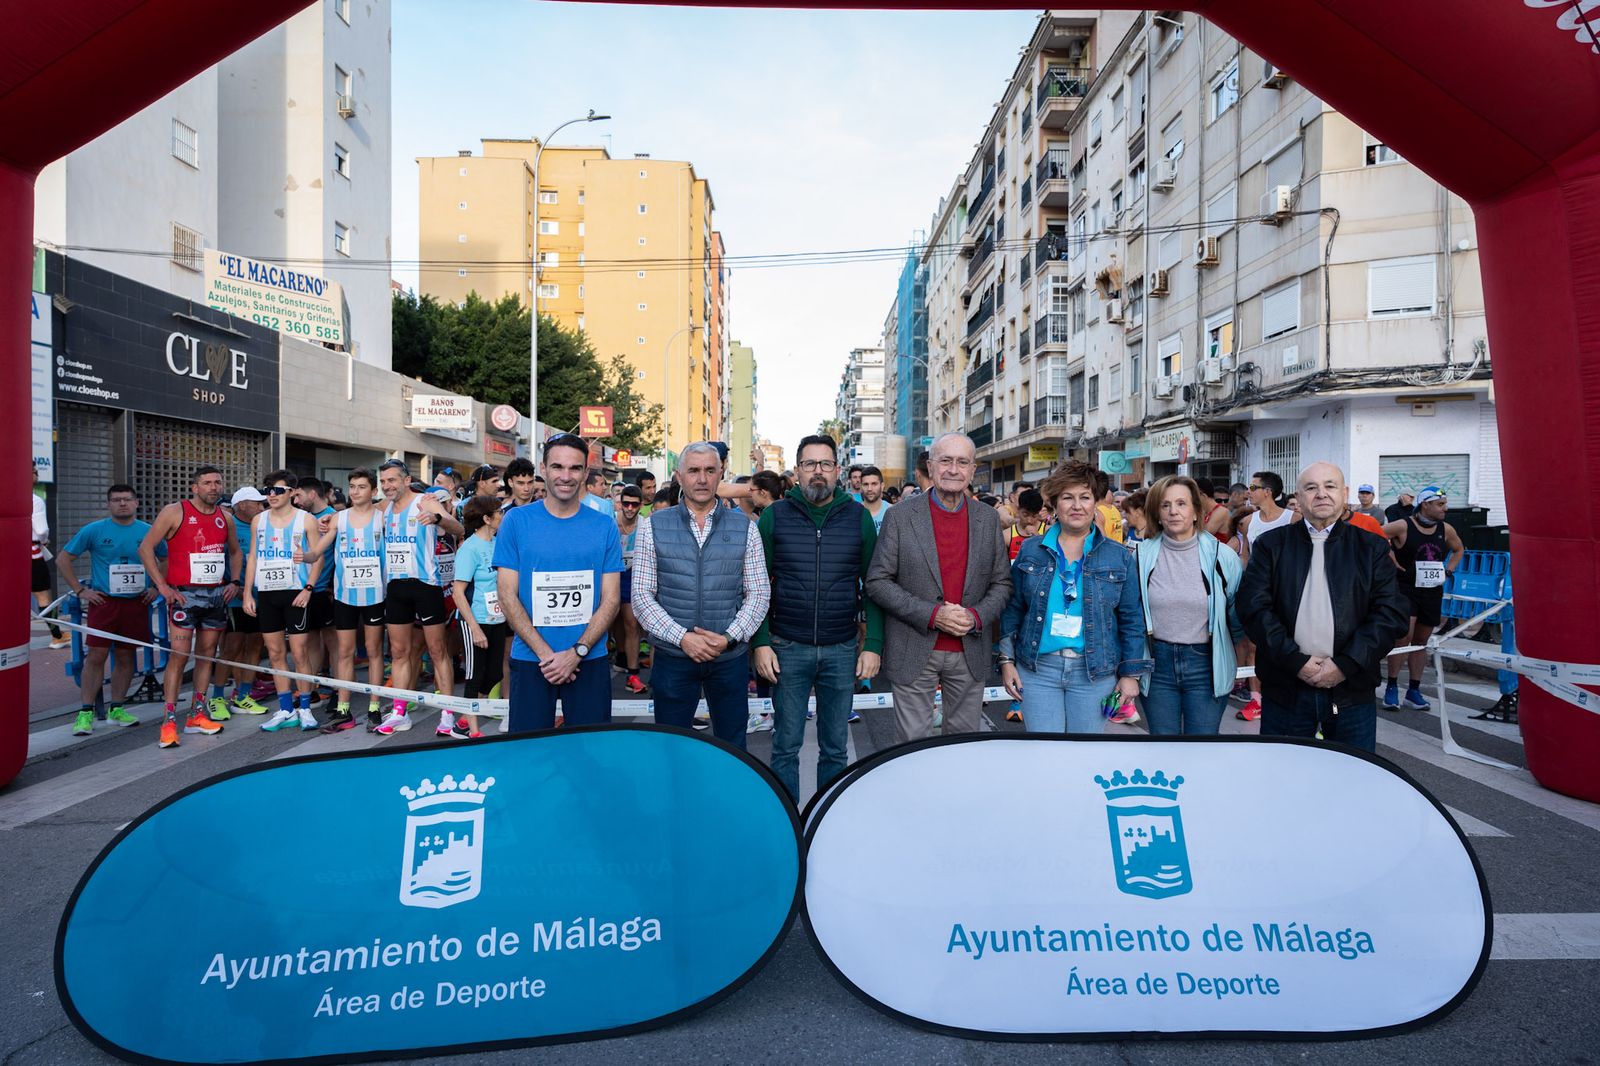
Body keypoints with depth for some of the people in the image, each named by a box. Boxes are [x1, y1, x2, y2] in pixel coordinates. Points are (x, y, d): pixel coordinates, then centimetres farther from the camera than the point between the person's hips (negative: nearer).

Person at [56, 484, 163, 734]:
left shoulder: (148, 532, 4)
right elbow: (63, 558, 5)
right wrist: (80, 590, -2)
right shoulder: (94, 530, -1)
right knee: (96, 656, -5)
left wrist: (157, 587, 7)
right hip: (103, 602, -2)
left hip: (136, 603, 2)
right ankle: (85, 712, 3)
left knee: (126, 657, 8)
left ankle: (116, 709, 19)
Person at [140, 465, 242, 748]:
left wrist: (234, 582, 10)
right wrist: (162, 586, -11)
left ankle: (197, 715, 17)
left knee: (207, 654, 9)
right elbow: (145, 548, -6)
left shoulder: (224, 517, 10)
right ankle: (169, 720, -4)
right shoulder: (174, 512, -5)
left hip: (217, 595, 5)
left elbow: (235, 551, 23)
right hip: (184, 595, -5)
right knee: (179, 656, -10)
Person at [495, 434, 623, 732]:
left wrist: (577, 652, -11)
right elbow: (508, 595, -3)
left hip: (590, 661, 1)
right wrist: (546, 653, -12)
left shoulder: (604, 526, 1)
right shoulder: (516, 521, -1)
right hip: (530, 660, -1)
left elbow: (611, 598, 1)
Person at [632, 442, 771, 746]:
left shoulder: (745, 527, 3)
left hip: (731, 656, 1)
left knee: (732, 747, 11)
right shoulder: (653, 526, 2)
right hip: (672, 655, 0)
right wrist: (682, 637, -13)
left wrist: (729, 637, -12)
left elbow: (758, 593, 2)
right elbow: (641, 595, -2)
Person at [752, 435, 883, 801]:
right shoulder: (775, 516, 0)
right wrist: (760, 642, -6)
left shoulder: (858, 517, 2)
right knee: (786, 746, 9)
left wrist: (874, 645, -3)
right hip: (788, 648, -1)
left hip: (842, 649, 1)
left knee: (836, 747, 12)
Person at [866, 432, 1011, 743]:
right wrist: (932, 614, -17)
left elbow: (1002, 582, 9)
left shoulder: (988, 518, 6)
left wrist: (976, 616, -11)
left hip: (971, 653, 3)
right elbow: (877, 582, -7)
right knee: (913, 744, 7)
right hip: (914, 653, -3)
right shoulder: (900, 516, -4)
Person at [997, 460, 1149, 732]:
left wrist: (1131, 673, 0)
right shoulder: (1030, 551, 4)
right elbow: (1013, 609, 6)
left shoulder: (1120, 557, 3)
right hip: (1037, 669, 0)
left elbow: (1131, 620, 4)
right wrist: (1007, 659, 2)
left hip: (1094, 672, 0)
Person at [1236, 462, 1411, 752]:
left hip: (1352, 690, 1)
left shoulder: (1371, 547, 6)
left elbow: (1391, 614, -1)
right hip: (1285, 690, -1)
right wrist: (1296, 661, -13)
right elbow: (1252, 607, -5)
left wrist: (1346, 664, -11)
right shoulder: (1270, 545, 4)